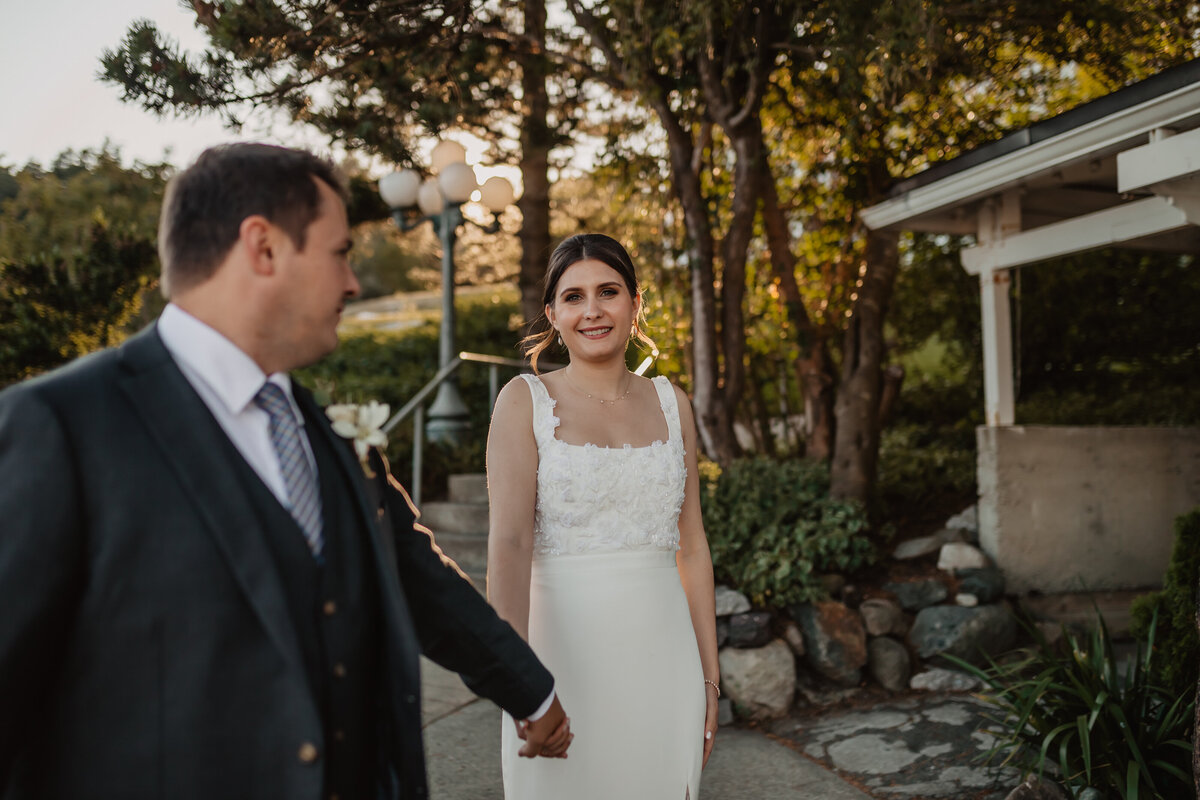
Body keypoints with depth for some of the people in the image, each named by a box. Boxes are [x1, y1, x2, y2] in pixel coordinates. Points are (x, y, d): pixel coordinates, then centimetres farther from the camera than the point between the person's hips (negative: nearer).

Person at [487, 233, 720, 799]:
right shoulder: (525, 401, -4)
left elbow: (691, 545, 9)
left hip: (663, 657, 3)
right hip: (566, 655, -3)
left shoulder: (670, 403, 7)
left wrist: (709, 678, 8)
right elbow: (509, 543, -13)